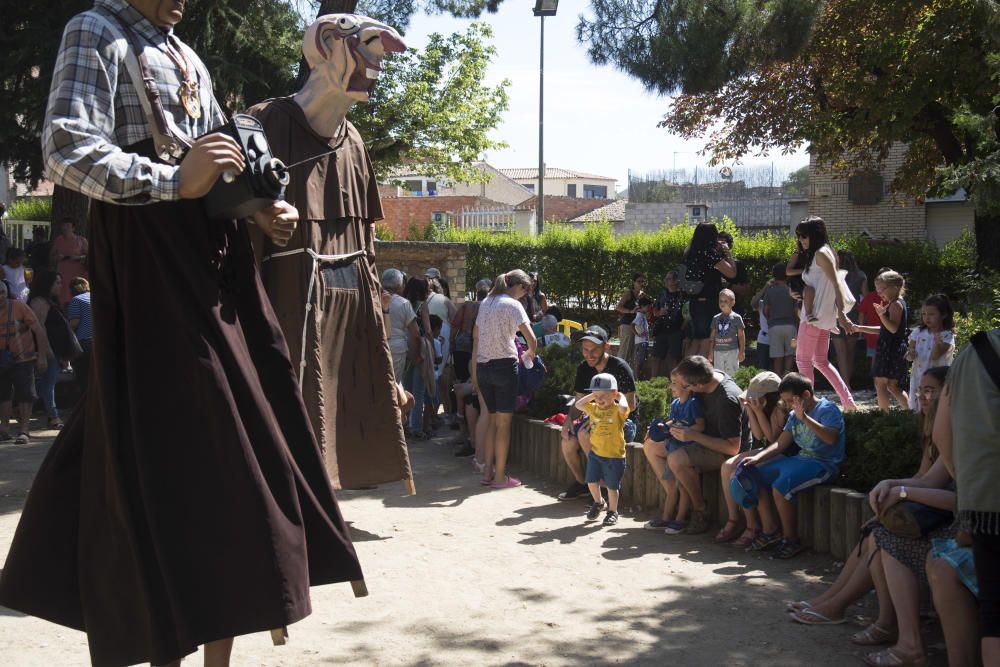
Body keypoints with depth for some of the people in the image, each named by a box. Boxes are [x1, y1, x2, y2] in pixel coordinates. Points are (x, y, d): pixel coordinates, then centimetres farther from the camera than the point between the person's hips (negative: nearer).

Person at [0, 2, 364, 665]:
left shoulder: (186, 57, 22)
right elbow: (67, 152, -15)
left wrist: (262, 210, 3)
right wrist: (174, 182, -23)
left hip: (216, 258, 8)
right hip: (151, 262, -8)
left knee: (230, 446, 7)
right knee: (175, 453, -7)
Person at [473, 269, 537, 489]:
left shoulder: (486, 303, 13)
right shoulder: (512, 304, -9)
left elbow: (476, 335, 16)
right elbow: (531, 339, -16)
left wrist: (475, 368, 18)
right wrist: (530, 354, 5)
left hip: (483, 366, 7)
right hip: (504, 365, -7)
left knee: (491, 419, 15)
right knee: (504, 422, 1)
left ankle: (487, 472, 17)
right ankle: (500, 477, 4)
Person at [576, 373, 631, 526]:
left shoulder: (617, 411, -14)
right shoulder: (593, 409, 5)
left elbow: (623, 408, -37)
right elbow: (578, 405, 17)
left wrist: (621, 397, -17)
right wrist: (592, 395, 9)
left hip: (614, 456, -5)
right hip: (595, 453, 5)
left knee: (612, 486, 5)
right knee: (592, 482, 8)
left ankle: (612, 511, 23)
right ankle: (599, 503, 35)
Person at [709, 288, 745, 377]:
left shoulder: (736, 317, -1)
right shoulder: (716, 318, 9)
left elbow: (741, 335, 0)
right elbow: (712, 336, 13)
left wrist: (742, 351, -3)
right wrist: (711, 351, 10)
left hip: (732, 351, -4)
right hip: (718, 351, 4)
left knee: (731, 374, -4)